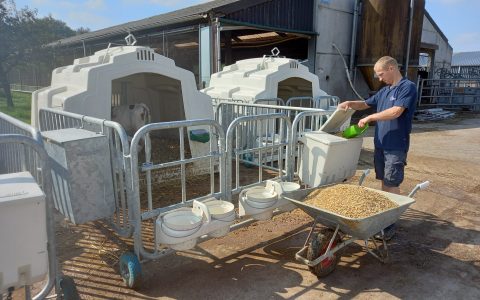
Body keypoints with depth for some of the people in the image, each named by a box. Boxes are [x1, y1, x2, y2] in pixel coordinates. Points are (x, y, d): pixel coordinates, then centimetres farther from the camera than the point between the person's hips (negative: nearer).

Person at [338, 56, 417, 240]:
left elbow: (396, 112, -22)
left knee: (392, 185, -2)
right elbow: (366, 104, 25)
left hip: (396, 147, -7)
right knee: (384, 182, 14)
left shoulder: (407, 87, -9)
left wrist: (369, 118, -15)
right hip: (380, 144, 7)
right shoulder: (384, 91, 15)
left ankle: (390, 225, 7)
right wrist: (350, 104, 5)